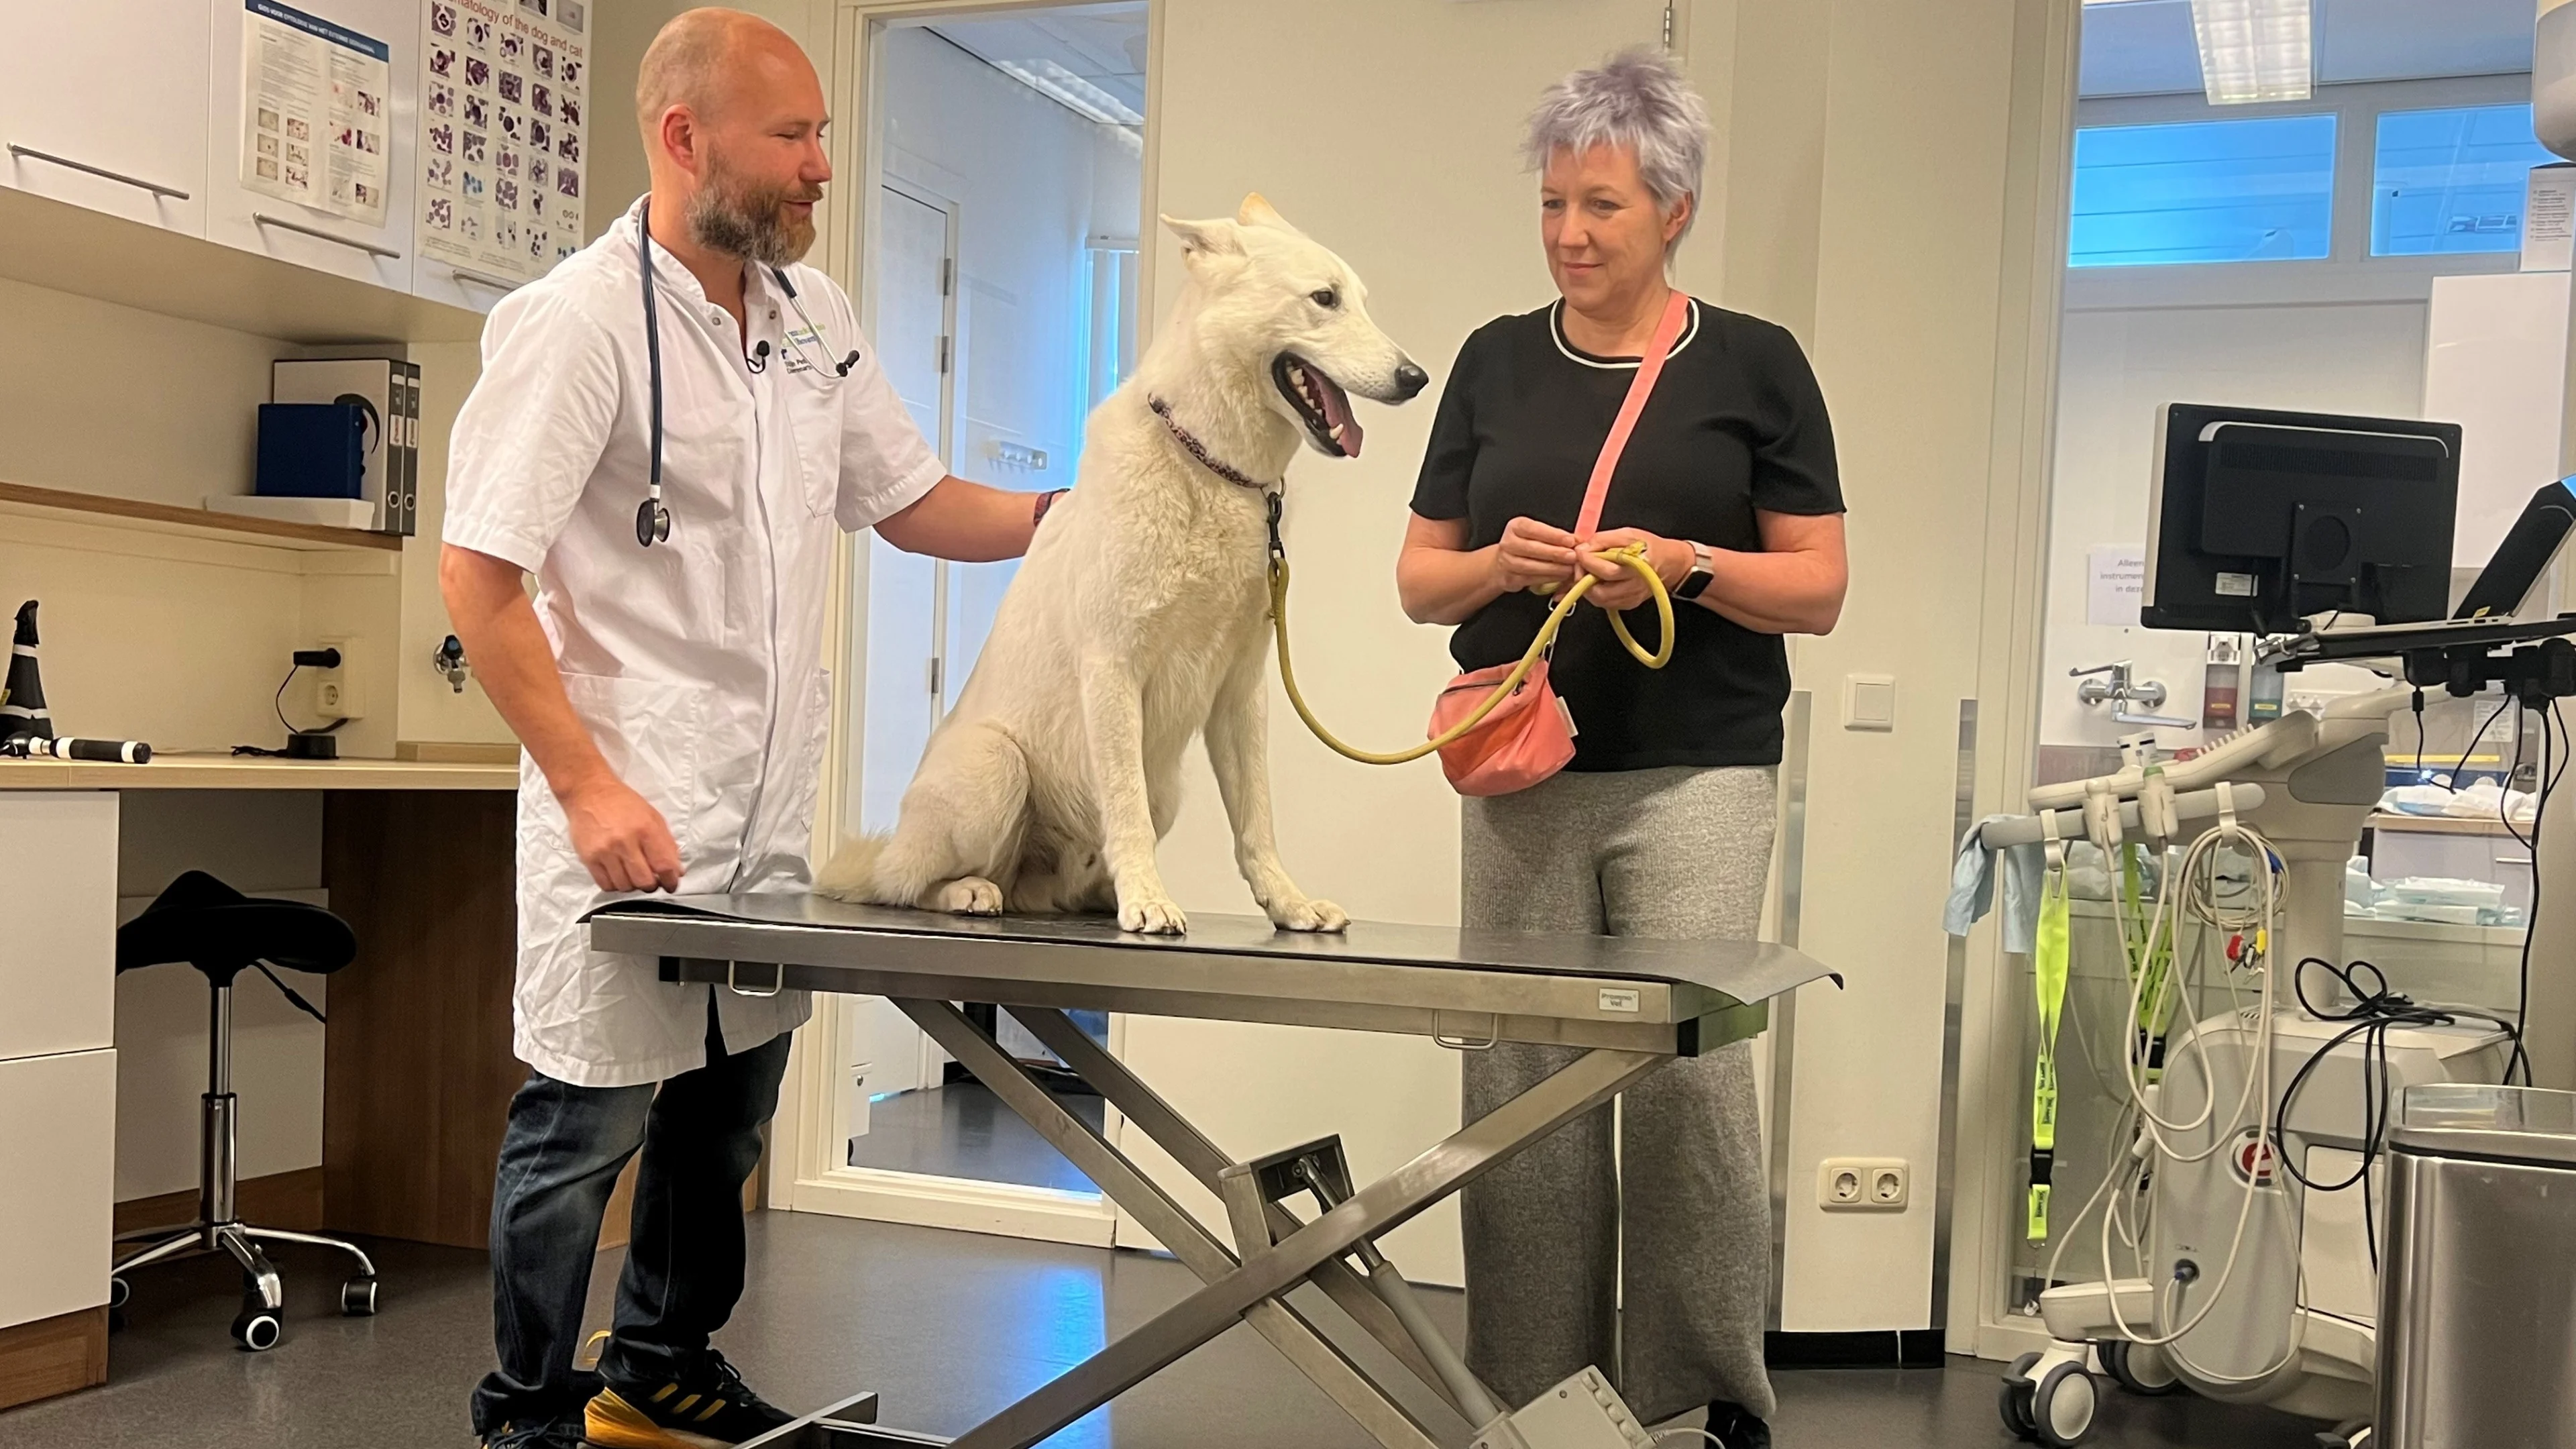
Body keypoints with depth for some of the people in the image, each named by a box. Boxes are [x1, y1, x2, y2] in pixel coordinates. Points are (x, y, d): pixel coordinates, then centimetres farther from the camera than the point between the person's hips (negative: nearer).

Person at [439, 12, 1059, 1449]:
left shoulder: (816, 315, 8)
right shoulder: (579, 320, -13)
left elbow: (917, 505, 14)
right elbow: (480, 576, -15)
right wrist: (586, 785, -19)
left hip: (773, 814, 7)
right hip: (632, 815, -7)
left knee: (725, 1106, 18)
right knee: (587, 1122, 3)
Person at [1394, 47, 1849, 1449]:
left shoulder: (1754, 365, 4)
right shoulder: (1497, 363, 11)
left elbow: (1818, 587, 2)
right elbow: (1419, 577, 12)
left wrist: (1686, 566, -15)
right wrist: (1500, 565, -9)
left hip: (1695, 775, -2)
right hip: (1521, 775, 3)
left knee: (1688, 1064, -9)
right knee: (1520, 1082, 3)